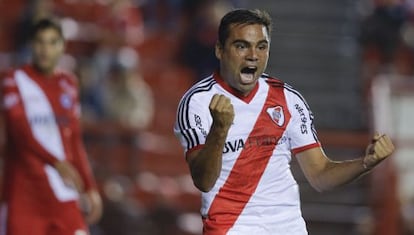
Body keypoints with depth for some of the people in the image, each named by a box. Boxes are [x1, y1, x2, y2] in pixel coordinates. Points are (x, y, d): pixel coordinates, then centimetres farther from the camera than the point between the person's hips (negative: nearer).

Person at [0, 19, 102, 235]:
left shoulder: (68, 85, 14)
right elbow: (20, 129, -17)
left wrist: (90, 187, 15)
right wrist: (56, 163, -30)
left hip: (64, 196, 4)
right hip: (24, 192, -4)